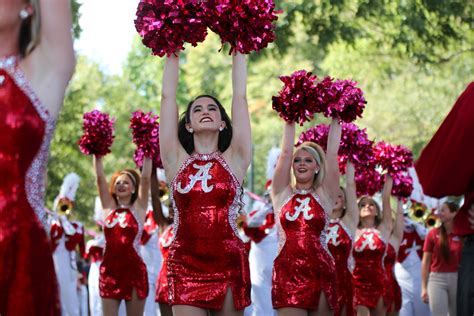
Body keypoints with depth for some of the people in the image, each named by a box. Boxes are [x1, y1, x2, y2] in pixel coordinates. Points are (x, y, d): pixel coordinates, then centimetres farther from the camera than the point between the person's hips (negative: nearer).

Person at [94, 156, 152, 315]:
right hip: (109, 270, 3)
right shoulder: (109, 208, 10)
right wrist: (97, 154, 3)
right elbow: (100, 177, 6)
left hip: (134, 270, -3)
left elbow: (145, 178, -4)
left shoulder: (138, 208, 3)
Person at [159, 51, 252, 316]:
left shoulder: (234, 160, 7)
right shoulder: (177, 160, 8)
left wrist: (238, 52, 12)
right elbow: (168, 97, 10)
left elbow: (240, 96, 8)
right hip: (185, 265, 0)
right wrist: (173, 54, 14)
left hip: (229, 264, 0)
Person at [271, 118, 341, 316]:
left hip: (321, 272, 0)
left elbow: (332, 153, 5)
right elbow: (285, 152, 5)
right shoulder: (282, 194, 9)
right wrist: (290, 119, 8)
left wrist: (335, 120, 8)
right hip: (287, 272, 0)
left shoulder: (325, 196, 9)